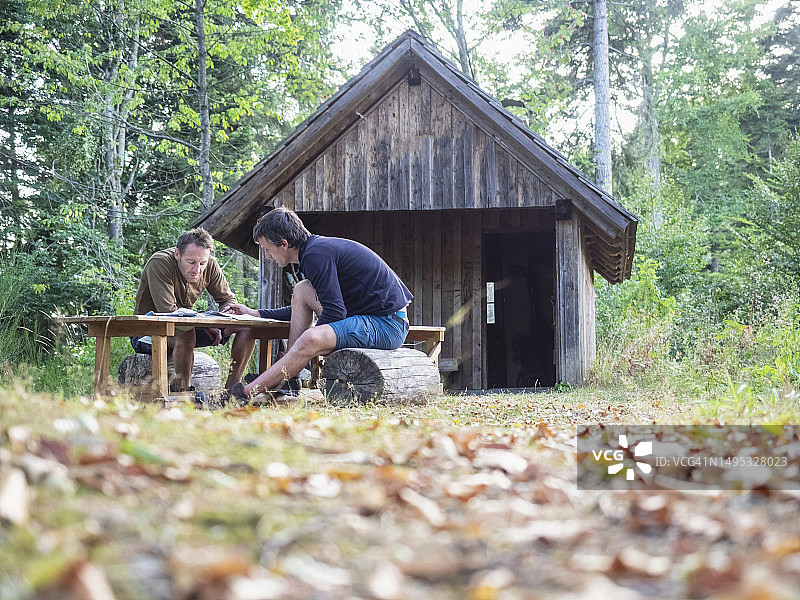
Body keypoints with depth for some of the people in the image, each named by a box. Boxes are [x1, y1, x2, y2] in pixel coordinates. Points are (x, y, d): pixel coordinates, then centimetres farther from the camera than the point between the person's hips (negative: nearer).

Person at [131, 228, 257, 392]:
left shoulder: (210, 266, -7)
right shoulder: (159, 263, -24)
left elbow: (228, 300, 4)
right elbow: (168, 311, -29)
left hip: (188, 325, 6)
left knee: (248, 325, -8)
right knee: (186, 333, -42)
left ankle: (232, 386, -4)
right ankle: (183, 389, -26)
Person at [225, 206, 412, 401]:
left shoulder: (316, 254, -16)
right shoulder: (318, 246, 17)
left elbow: (335, 313, -21)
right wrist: (256, 314, 29)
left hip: (388, 325, -11)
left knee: (310, 340, -30)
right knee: (301, 291, 11)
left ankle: (246, 393, -23)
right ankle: (287, 377, 3)